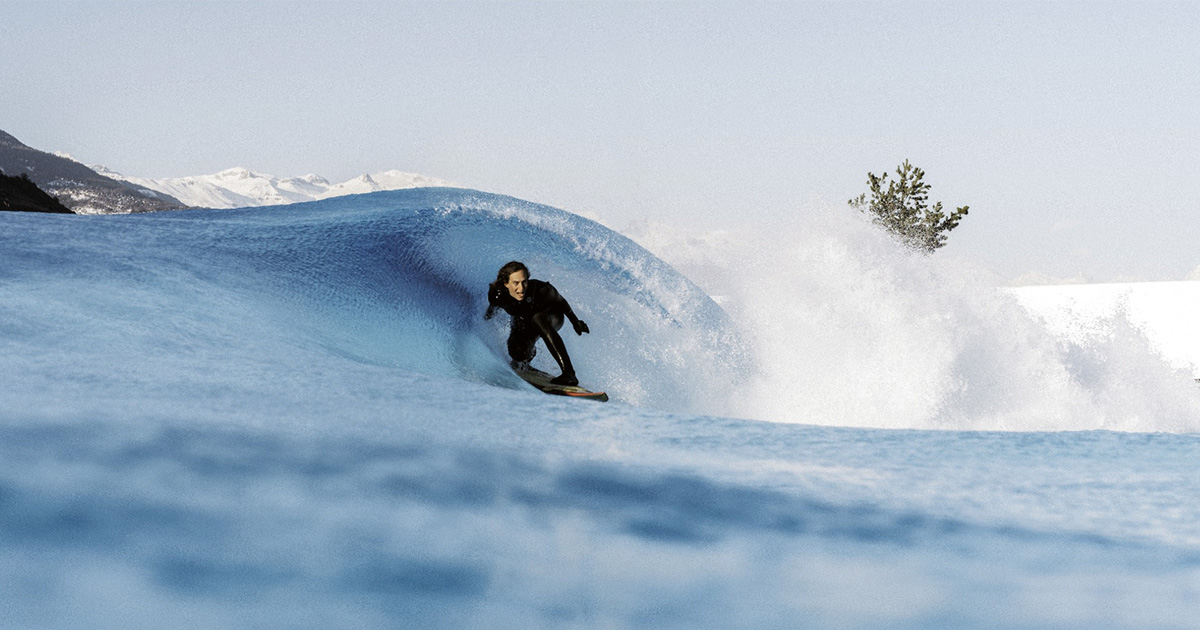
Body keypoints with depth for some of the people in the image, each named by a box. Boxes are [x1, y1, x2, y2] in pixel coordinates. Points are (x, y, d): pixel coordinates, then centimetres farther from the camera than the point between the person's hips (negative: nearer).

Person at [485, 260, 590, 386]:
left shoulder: (538, 289, -37)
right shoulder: (497, 295, -30)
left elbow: (559, 301, -17)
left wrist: (575, 322, -6)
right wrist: (488, 315, 16)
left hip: (553, 318, -3)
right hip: (524, 323, 3)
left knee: (538, 319, -37)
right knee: (517, 352, -22)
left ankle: (568, 372, -46)